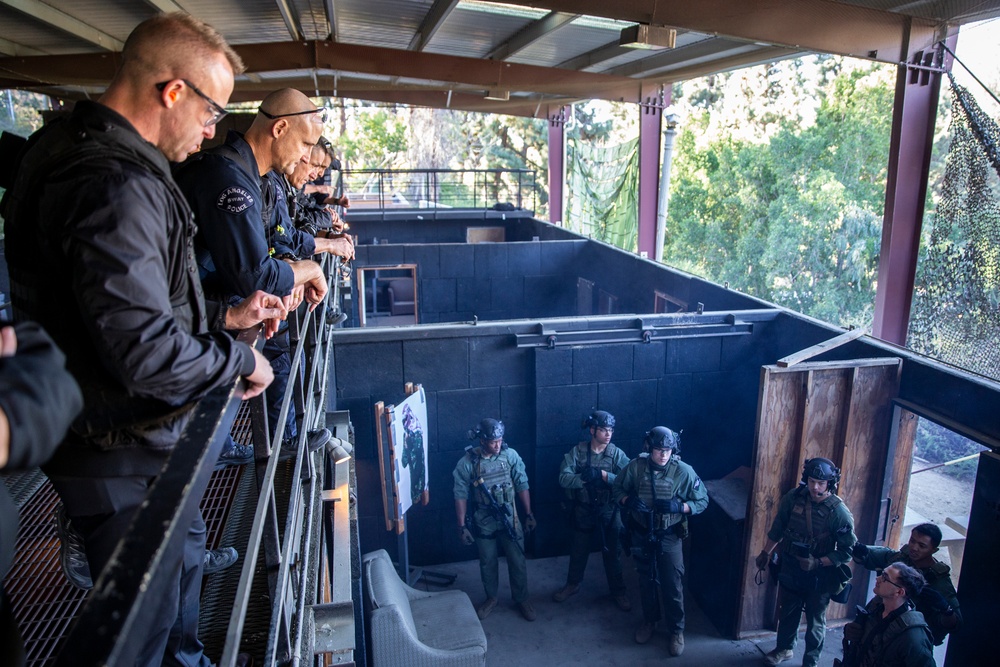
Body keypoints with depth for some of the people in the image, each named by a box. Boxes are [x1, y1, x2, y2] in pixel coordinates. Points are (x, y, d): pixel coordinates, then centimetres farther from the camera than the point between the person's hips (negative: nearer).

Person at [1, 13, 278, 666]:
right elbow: (145, 352, -32)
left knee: (187, 550, 30)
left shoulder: (84, 154, 8)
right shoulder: (117, 186, -28)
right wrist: (241, 361, -16)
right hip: (122, 459, -11)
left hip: (139, 435, 11)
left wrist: (224, 315, 10)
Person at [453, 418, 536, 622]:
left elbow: (522, 486, -3)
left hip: (509, 519, 1)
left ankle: (521, 599, 31)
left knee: (517, 562, 10)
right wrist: (462, 526, -9)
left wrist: (529, 514, -1)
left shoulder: (510, 455, -12)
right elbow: (461, 496, -9)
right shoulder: (467, 463, -16)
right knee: (488, 563, 16)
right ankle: (491, 598, 39)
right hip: (483, 522, -1)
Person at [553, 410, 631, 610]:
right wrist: (586, 478, -30)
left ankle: (618, 591, 32)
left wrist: (603, 475, -31)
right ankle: (572, 584, 40)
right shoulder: (577, 452, -10)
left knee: (612, 552, 13)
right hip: (583, 510, 1)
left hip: (609, 511, 0)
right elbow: (563, 478, -18)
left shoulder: (616, 453, -10)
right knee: (578, 550, 18)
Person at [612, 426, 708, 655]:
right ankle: (649, 621, 41)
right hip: (641, 535, 2)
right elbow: (618, 488, 1)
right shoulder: (635, 466, -13)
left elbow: (702, 501, -8)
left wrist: (679, 507, -26)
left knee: (672, 585, 8)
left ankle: (677, 630, 29)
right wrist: (628, 500, -22)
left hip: (669, 537, -2)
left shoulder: (684, 471, -17)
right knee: (646, 581, 19)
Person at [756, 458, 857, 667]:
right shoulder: (794, 497, -13)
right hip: (790, 567, 3)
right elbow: (777, 528, 2)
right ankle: (784, 648, 44)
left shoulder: (840, 513, -22)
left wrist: (817, 563, -26)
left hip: (819, 575, -3)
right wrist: (766, 553, 11)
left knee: (815, 620, 14)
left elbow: (846, 551, -17)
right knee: (787, 611, 21)